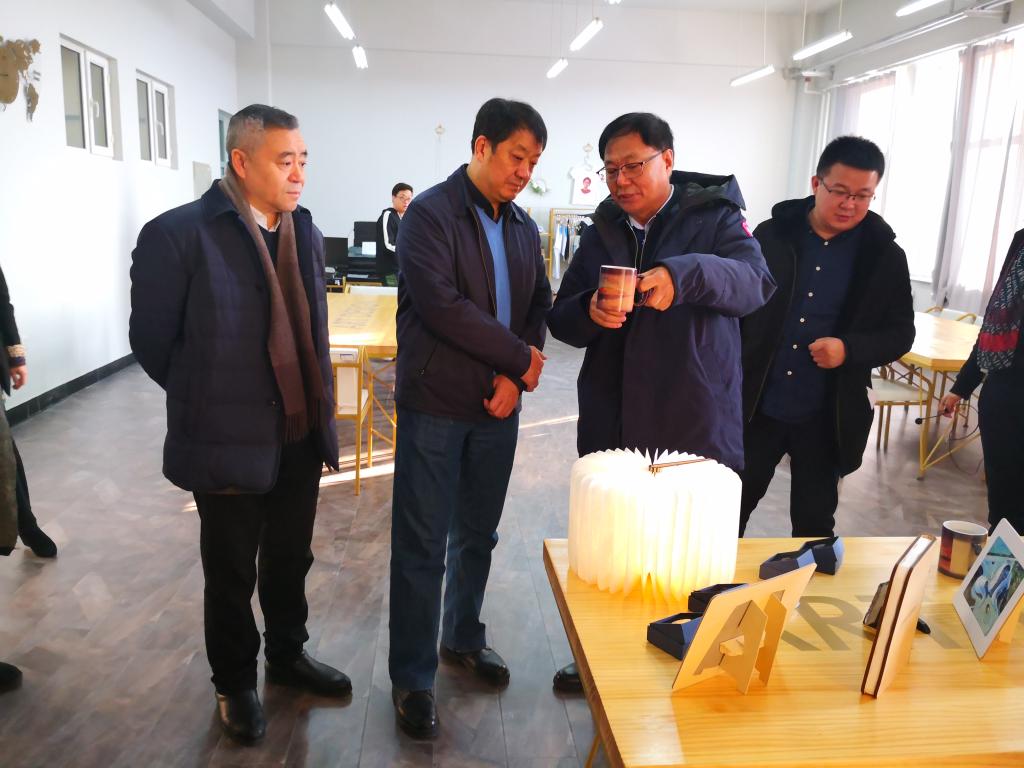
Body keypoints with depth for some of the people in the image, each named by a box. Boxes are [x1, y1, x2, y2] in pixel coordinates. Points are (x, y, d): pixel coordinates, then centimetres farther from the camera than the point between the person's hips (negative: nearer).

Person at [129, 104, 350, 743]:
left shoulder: (307, 234, 5)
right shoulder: (179, 234, -15)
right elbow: (152, 340, -7)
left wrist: (321, 408, 11)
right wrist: (208, 403, 2)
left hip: (301, 436, 5)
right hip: (229, 443, -5)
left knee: (290, 560, 21)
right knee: (232, 573, 14)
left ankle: (287, 655, 44)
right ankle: (235, 684, 37)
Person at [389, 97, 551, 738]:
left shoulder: (523, 228, 10)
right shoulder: (431, 213, -11)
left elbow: (538, 308, 9)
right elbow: (439, 304, -22)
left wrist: (515, 377, -8)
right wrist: (520, 359, -16)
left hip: (498, 406, 6)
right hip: (435, 404, -6)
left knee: (478, 535, 18)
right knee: (422, 548, 3)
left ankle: (463, 638, 39)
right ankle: (413, 677, 19)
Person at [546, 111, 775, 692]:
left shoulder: (715, 216, -1)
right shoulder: (602, 233, 12)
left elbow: (755, 282, -19)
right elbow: (560, 318, 10)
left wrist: (684, 275, -38)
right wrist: (590, 313, -14)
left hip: (694, 428, -4)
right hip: (610, 427, 4)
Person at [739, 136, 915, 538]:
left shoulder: (885, 256, -3)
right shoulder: (772, 235, -2)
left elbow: (901, 333, 1)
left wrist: (849, 349, -19)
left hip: (825, 418, -1)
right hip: (757, 407, 1)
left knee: (814, 521, 14)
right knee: (734, 504, 15)